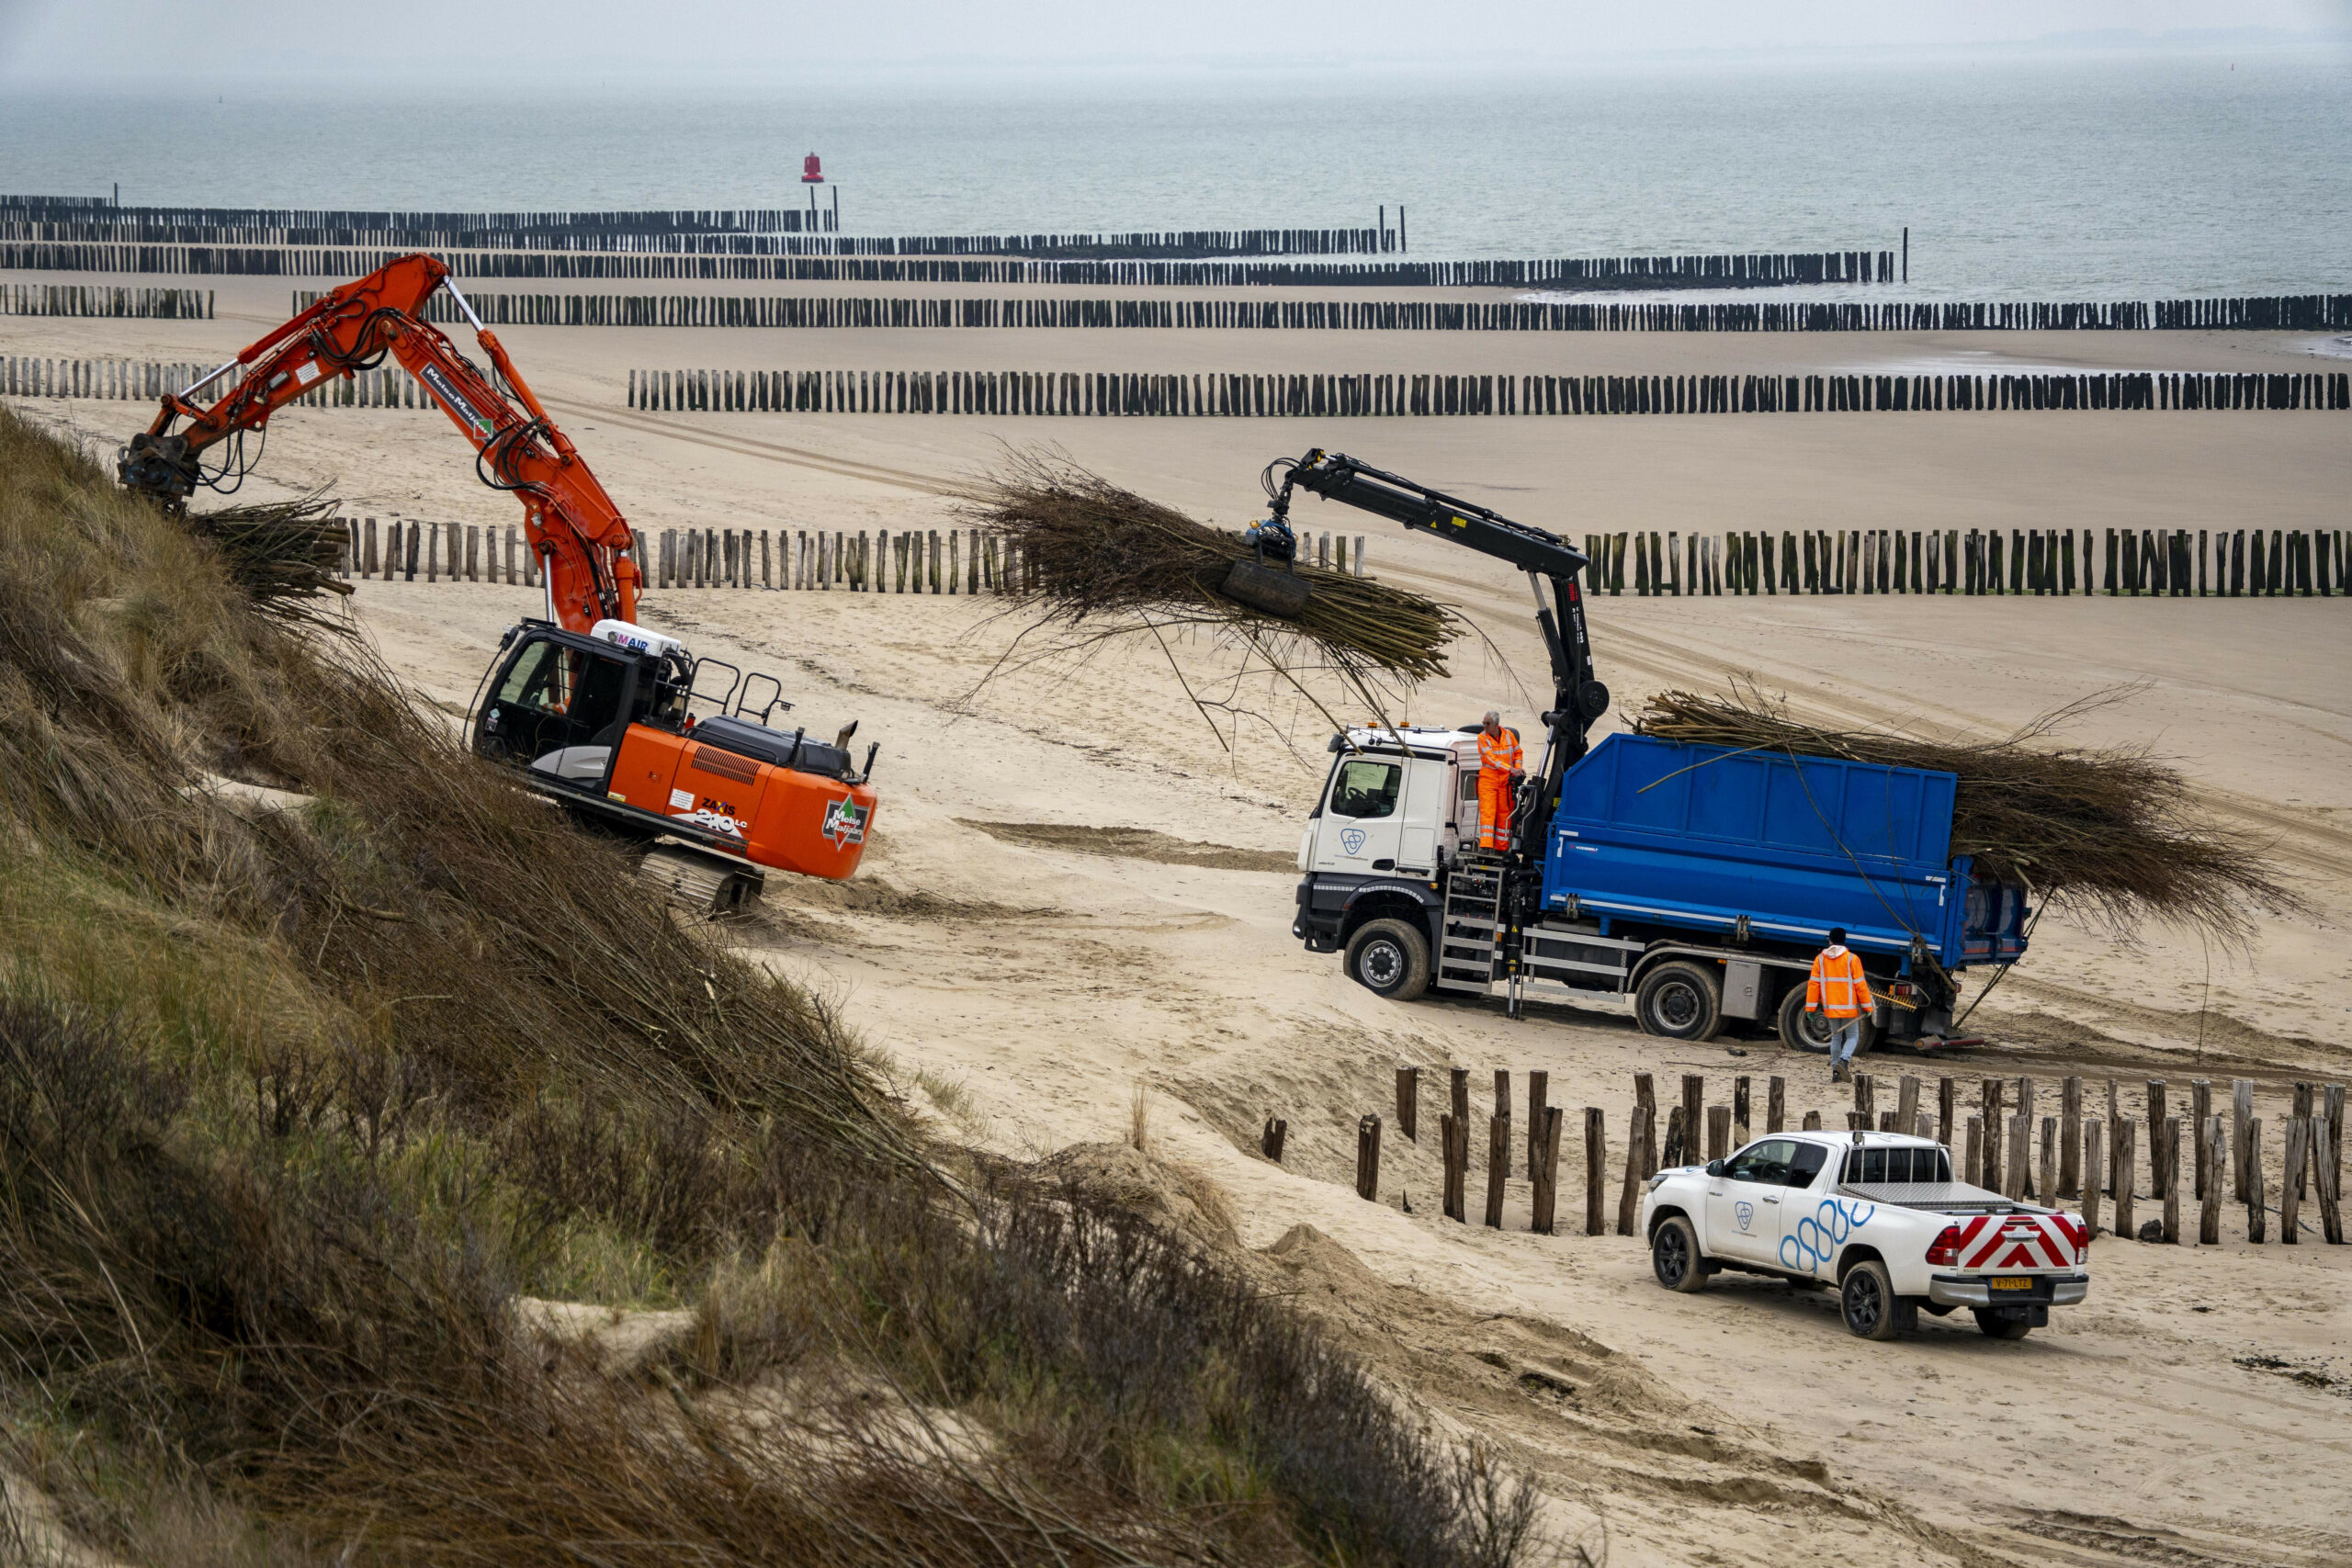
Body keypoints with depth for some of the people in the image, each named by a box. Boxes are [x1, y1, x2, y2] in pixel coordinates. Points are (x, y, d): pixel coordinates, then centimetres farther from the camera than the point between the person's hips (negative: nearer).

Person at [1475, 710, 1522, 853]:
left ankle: (1502, 847, 12)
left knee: (1504, 814, 5)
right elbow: (1490, 759, -16)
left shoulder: (1509, 735, 4)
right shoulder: (1482, 738, -5)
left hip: (1506, 781, 3)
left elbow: (1517, 753, 18)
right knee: (1487, 812, -11)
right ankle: (1485, 845, -17)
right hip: (1488, 779, -3)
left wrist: (1518, 769, 0)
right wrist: (1510, 769, -24)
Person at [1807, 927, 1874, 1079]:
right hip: (1849, 1007, -3)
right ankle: (1844, 1060, -20)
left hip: (1830, 1008, 3)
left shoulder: (1820, 959, 2)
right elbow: (1860, 985, -8)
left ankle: (1835, 1070, 11)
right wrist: (1867, 1007, -1)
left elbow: (1813, 984, 0)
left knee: (1836, 1037, 16)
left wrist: (1810, 1008, 3)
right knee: (1852, 1036, 6)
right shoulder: (1852, 959, -8)